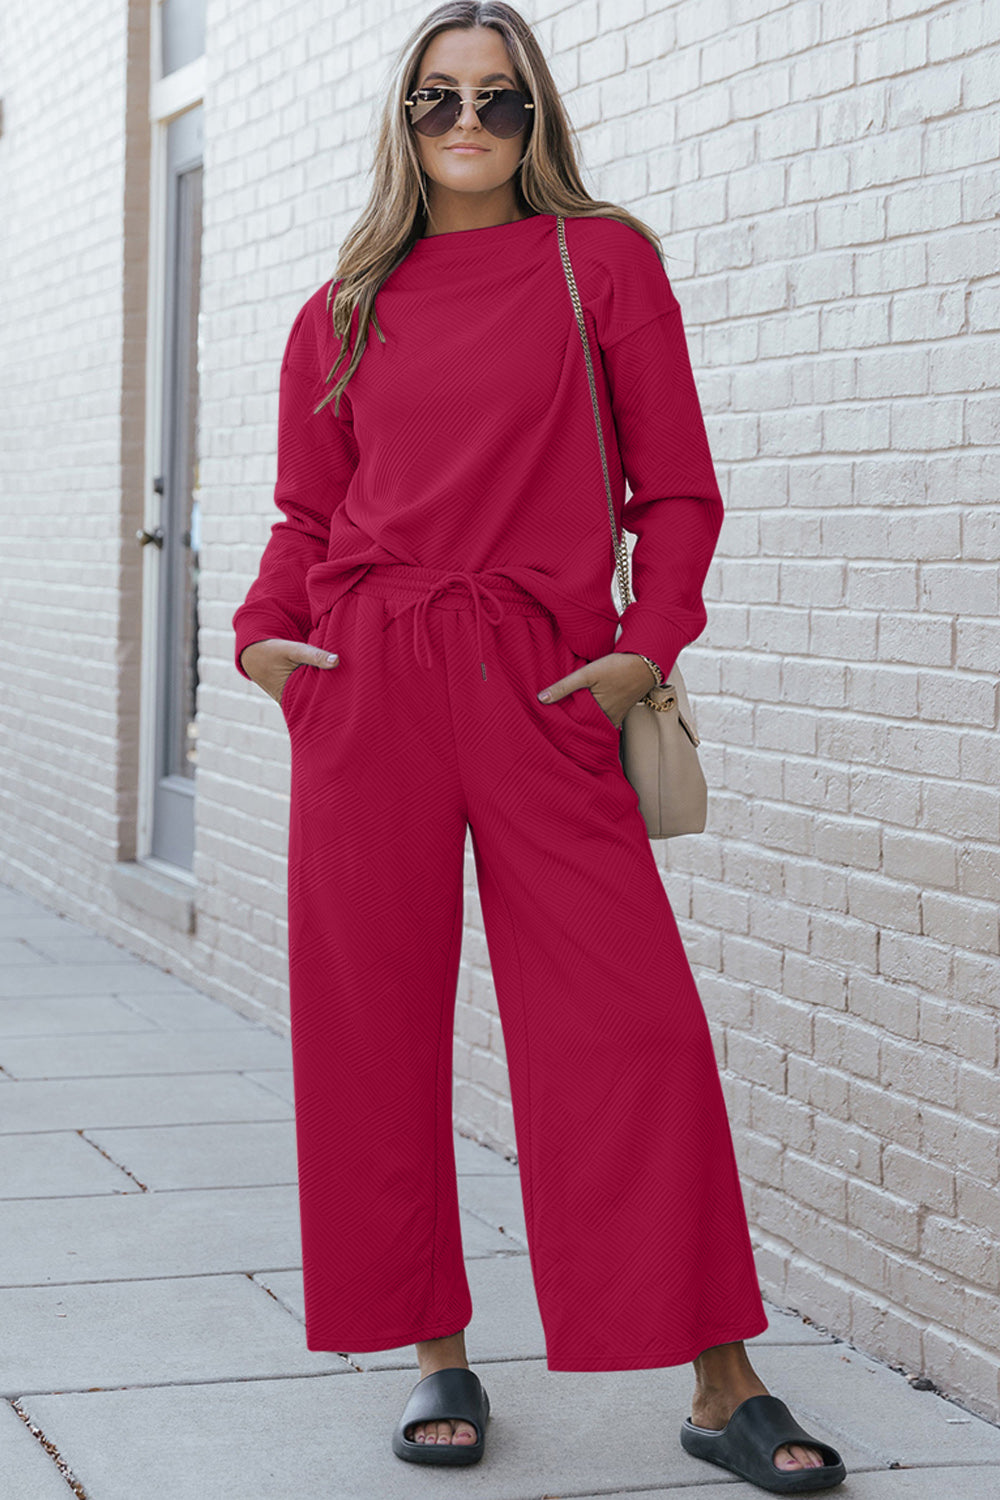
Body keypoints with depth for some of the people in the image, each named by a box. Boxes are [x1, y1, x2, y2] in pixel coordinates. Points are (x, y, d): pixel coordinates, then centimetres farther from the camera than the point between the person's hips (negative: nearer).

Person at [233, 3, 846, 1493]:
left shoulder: (604, 259, 7)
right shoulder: (346, 308, 13)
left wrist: (648, 643, -7)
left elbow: (676, 487, 6)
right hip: (366, 691, 2)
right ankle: (437, 1356, 18)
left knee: (638, 1025, -8)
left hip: (545, 687, -2)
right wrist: (266, 630, 1)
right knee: (378, 1023, 3)